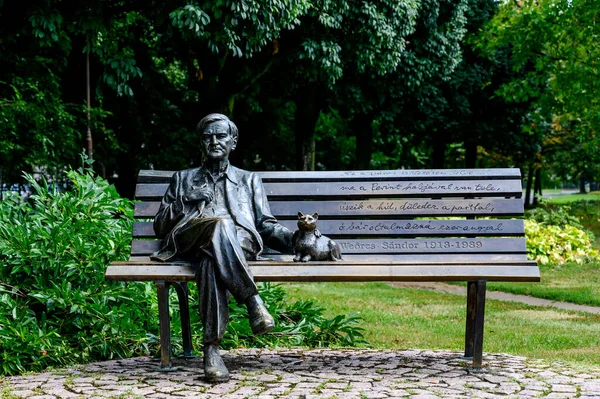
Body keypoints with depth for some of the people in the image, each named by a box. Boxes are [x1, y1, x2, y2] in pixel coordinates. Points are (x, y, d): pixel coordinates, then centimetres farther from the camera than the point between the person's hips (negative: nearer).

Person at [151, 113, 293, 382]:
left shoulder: (249, 180, 32)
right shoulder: (183, 179, 32)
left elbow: (266, 225, 22)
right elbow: (160, 226, 24)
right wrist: (185, 201, 6)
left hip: (240, 243, 0)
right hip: (190, 244, 0)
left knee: (211, 260, -40)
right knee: (220, 223, -39)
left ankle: (211, 348, -49)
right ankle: (253, 301, -46)